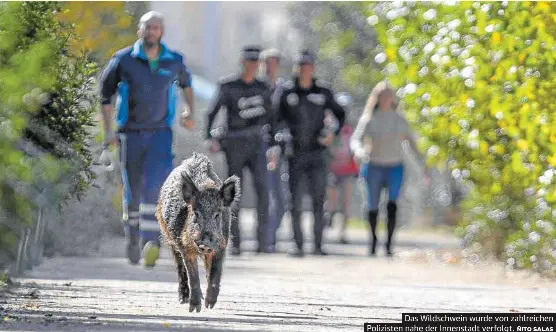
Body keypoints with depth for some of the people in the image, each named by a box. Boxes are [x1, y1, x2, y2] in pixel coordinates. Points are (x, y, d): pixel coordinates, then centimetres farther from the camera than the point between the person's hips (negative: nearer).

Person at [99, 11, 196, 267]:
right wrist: (108, 131, 1)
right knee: (132, 192, 5)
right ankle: (132, 238, 27)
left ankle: (150, 241, -23)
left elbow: (185, 82, 26)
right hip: (130, 135, 0)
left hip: (160, 133, 0)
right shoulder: (123, 60, -3)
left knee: (156, 185, -20)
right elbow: (105, 92, 6)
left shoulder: (174, 61, 2)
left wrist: (190, 111, 13)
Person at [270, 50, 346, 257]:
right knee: (295, 201, -2)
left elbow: (340, 114, 19)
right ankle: (297, 245, 3)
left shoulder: (323, 92, 6)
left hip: (317, 153, 1)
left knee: (319, 200, -1)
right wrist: (274, 146, -12)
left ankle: (318, 245, 3)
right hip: (294, 154, -1)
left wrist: (334, 133, 1)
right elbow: (274, 120, -1)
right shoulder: (285, 92, 1)